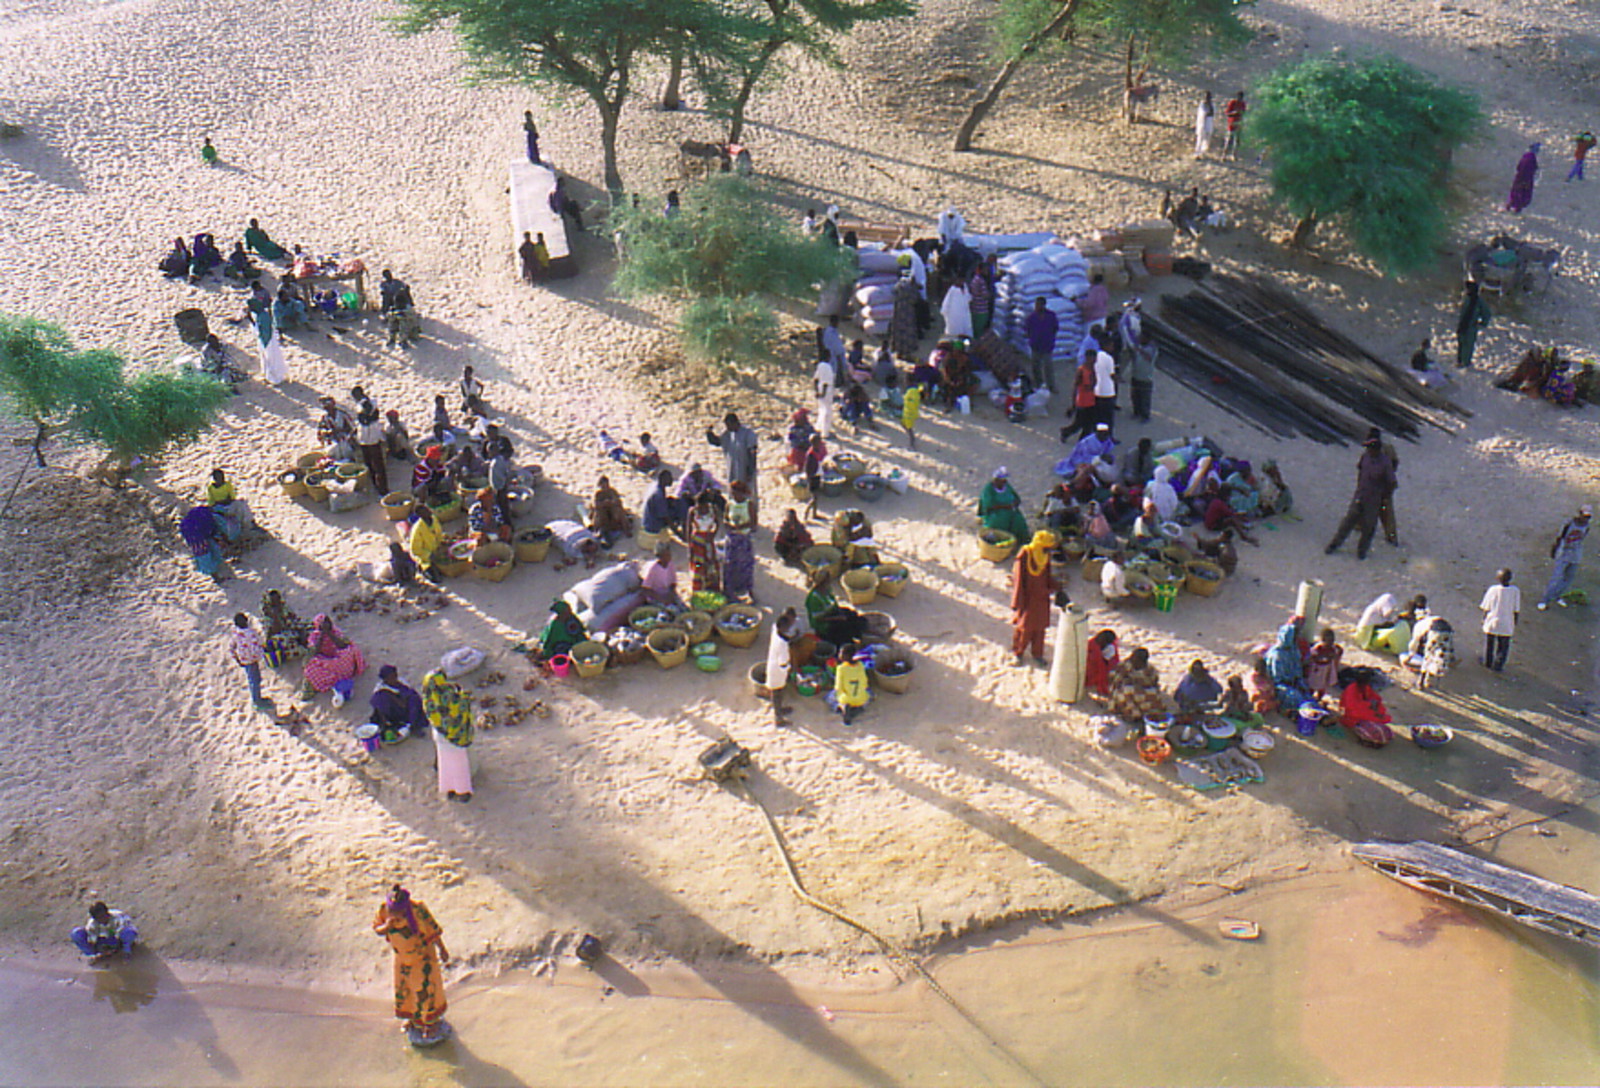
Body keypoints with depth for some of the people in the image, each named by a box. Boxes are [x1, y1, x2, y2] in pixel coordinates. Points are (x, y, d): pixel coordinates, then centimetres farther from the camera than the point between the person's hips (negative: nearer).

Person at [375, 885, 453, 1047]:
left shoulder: (418, 910, -34)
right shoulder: (384, 909, -22)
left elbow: (433, 930, -20)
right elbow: (376, 929, -10)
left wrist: (442, 949, -8)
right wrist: (385, 927, -34)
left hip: (422, 956, -4)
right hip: (401, 958, 4)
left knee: (425, 989, 11)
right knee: (404, 989, 22)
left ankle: (431, 1023, 36)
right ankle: (413, 1018, 50)